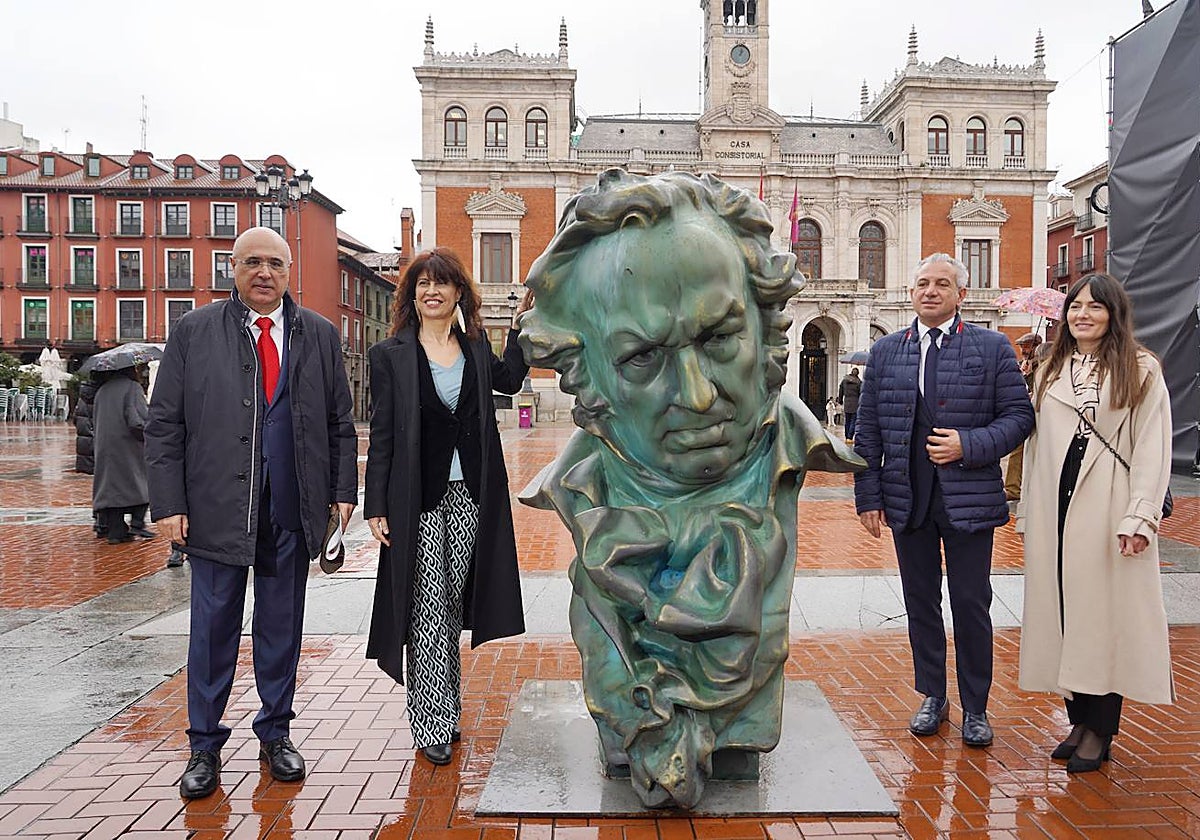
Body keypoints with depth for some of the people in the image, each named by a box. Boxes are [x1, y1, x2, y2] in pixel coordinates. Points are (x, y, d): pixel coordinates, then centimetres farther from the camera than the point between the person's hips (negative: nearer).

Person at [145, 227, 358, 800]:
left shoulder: (319, 335, 8)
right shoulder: (193, 333, 4)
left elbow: (340, 424, 10)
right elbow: (163, 425, 1)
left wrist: (344, 491, 3)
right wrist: (168, 503, -5)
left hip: (292, 513, 2)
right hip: (216, 509, -1)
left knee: (282, 628, 12)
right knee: (213, 628, 7)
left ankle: (275, 733, 29)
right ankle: (204, 747, 23)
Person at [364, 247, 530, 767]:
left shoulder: (476, 347, 7)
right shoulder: (390, 355, -2)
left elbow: (509, 381, 27)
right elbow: (381, 436, -3)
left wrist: (520, 326, 16)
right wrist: (375, 507, -6)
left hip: (469, 496, 4)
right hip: (419, 500, -3)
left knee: (453, 604, 13)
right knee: (428, 609, -1)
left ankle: (444, 709, 28)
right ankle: (433, 724, 10)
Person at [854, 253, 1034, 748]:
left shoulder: (992, 348, 1)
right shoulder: (885, 352, 7)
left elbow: (1019, 416, -1)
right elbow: (868, 430, 6)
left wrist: (969, 446, -17)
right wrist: (868, 496, 0)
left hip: (969, 499, -2)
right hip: (907, 499, 3)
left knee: (971, 605, 6)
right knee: (920, 603, 13)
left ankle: (975, 707, 23)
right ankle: (933, 697, 30)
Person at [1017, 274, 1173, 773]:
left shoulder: (1141, 370, 2)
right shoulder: (1050, 371, 15)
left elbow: (1153, 449, -5)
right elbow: (1035, 442, 13)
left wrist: (1139, 518, -14)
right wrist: (1029, 512, 8)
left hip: (1109, 509, -4)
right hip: (1055, 507, 4)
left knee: (1107, 612, 0)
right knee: (1062, 610, 6)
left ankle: (1099, 731, 12)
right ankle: (1079, 719, 19)